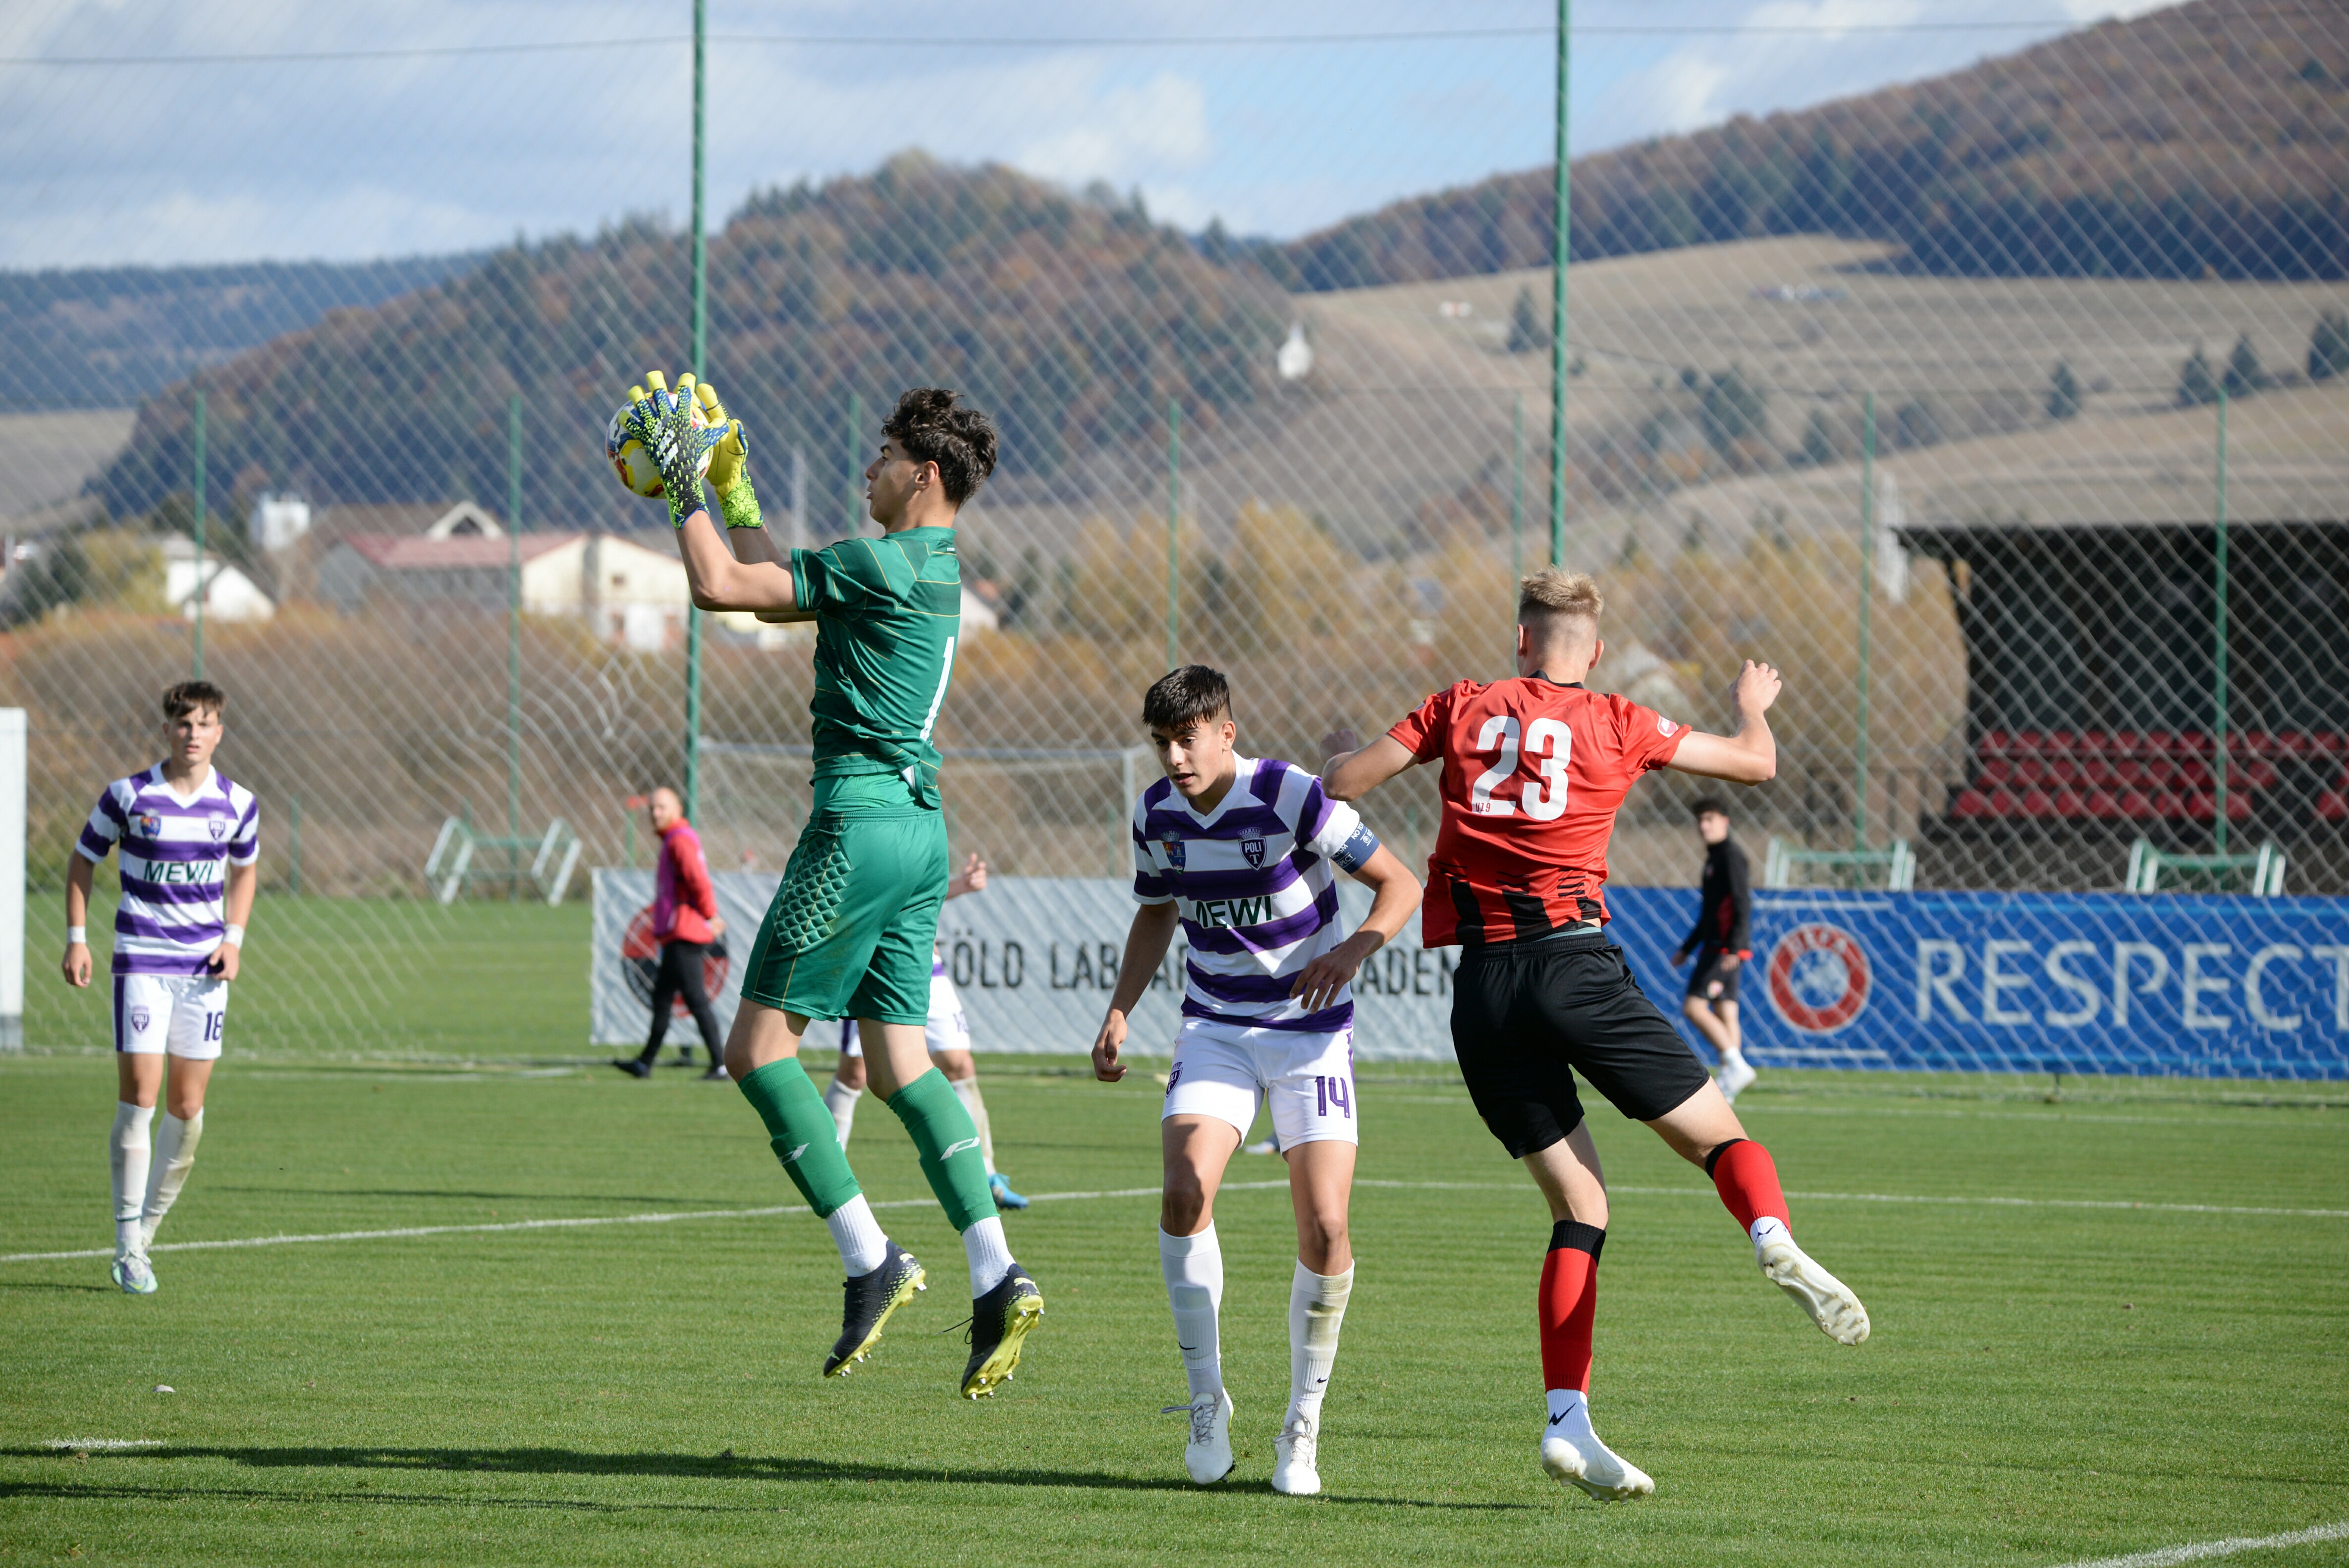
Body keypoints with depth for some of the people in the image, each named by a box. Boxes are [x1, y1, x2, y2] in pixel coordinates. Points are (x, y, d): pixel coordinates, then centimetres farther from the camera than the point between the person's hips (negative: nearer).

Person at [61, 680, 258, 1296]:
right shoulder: (129, 795, -5)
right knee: (138, 1099, -10)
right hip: (140, 962, -3)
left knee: (187, 1108, 2)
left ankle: (147, 1227, 20)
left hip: (204, 968, 3)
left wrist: (234, 939, 6)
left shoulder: (237, 804, 2)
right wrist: (76, 938, -1)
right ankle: (129, 1247, -3)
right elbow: (82, 860, 7)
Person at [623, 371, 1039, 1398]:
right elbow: (777, 586, 27)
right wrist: (734, 493, 27)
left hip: (863, 822, -9)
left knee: (758, 1045, -2)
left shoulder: (883, 567, -14)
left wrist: (684, 492, -2)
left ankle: (870, 1261, -6)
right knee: (899, 1063, 7)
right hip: (918, 826, 9)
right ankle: (996, 1279, -4)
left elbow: (720, 586, -14)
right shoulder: (933, 571, 15)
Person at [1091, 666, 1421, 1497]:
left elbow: (1400, 884, -11)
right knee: (1186, 1191, -22)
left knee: (1324, 1231, -13)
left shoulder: (1290, 797, -17)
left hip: (1311, 1031, -3)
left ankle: (1302, 1428, 6)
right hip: (1215, 1028, 3)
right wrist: (1119, 1013, 6)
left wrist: (1352, 952, -29)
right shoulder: (1157, 814, -1)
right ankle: (1206, 1399, -6)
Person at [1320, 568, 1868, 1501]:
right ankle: (1774, 1238, -31)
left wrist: (1335, 757, 34)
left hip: (1481, 983, 3)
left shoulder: (1461, 709, 11)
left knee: (1579, 1206, 8)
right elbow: (1755, 763, 14)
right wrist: (1753, 709, 36)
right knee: (1717, 1135, 3)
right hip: (1573, 961, -3)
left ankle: (1567, 1420, -2)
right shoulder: (1616, 725, 7)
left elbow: (1344, 781, 10)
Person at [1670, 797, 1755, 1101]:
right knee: (1724, 1013, 5)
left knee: (1694, 1007, -14)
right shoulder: (1714, 858, 21)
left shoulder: (1731, 856, -9)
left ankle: (1736, 1065, -17)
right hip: (1715, 947, 10)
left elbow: (1743, 905, -19)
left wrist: (1735, 947, -28)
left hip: (1726, 948, -10)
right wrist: (1687, 949, 30)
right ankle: (1729, 1077, 2)